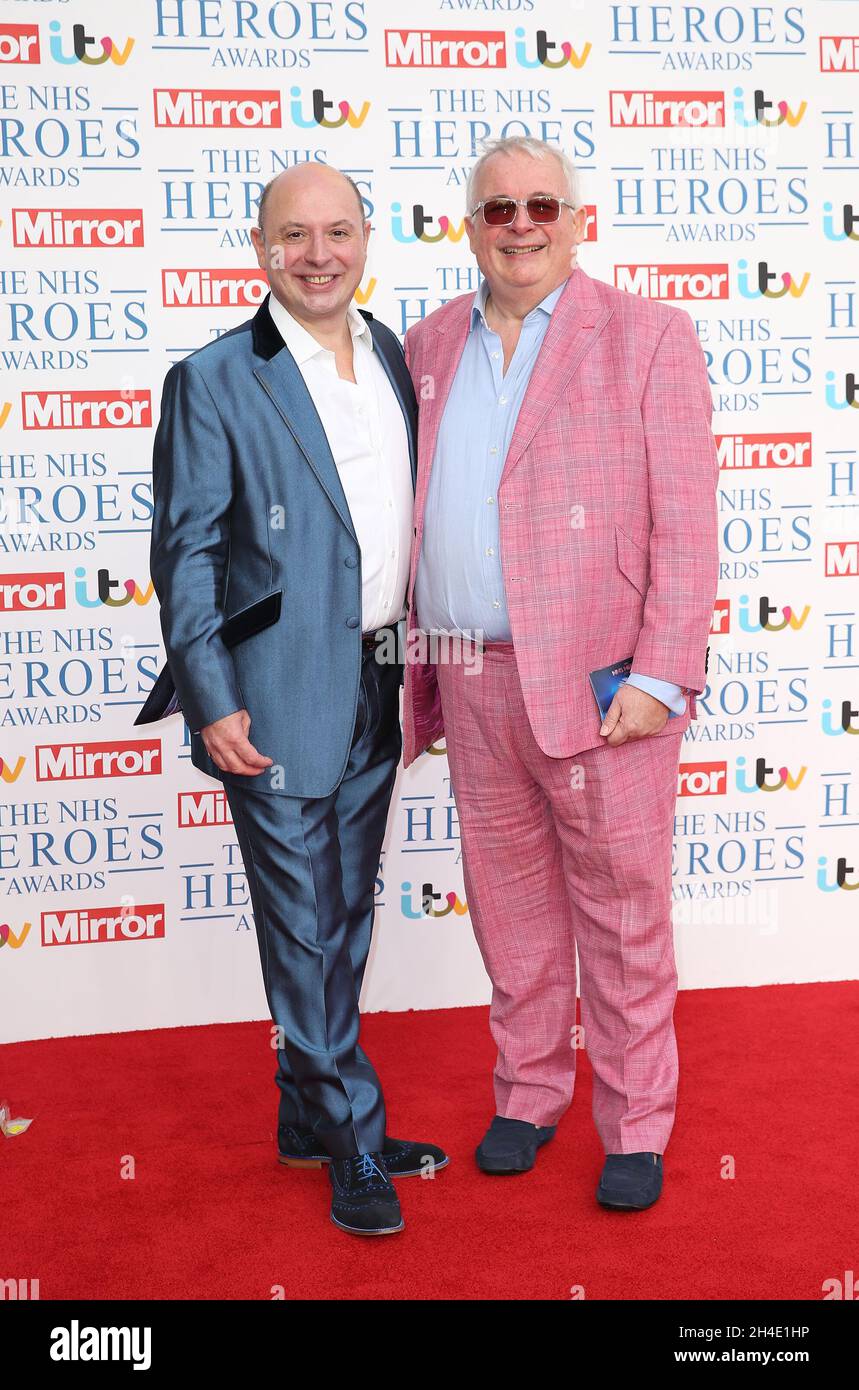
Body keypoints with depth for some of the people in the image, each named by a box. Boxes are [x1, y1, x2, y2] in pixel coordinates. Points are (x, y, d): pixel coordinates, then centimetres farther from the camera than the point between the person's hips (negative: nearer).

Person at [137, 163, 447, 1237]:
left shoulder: (392, 355, 9)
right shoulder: (215, 381, -8)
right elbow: (184, 551, -9)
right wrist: (211, 701, -14)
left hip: (373, 690, 6)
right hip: (278, 699, -6)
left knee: (344, 918, 16)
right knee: (304, 926, 4)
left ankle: (308, 1116, 33)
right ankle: (355, 1145, 19)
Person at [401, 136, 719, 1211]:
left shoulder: (646, 336, -1)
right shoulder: (428, 346, 13)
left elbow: (685, 522, -7)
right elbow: (412, 519, 14)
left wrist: (660, 679, -14)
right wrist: (415, 663, 8)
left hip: (598, 682, -4)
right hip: (473, 686, 4)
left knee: (621, 910, 5)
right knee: (509, 906, 15)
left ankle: (636, 1127, 21)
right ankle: (529, 1093, 33)